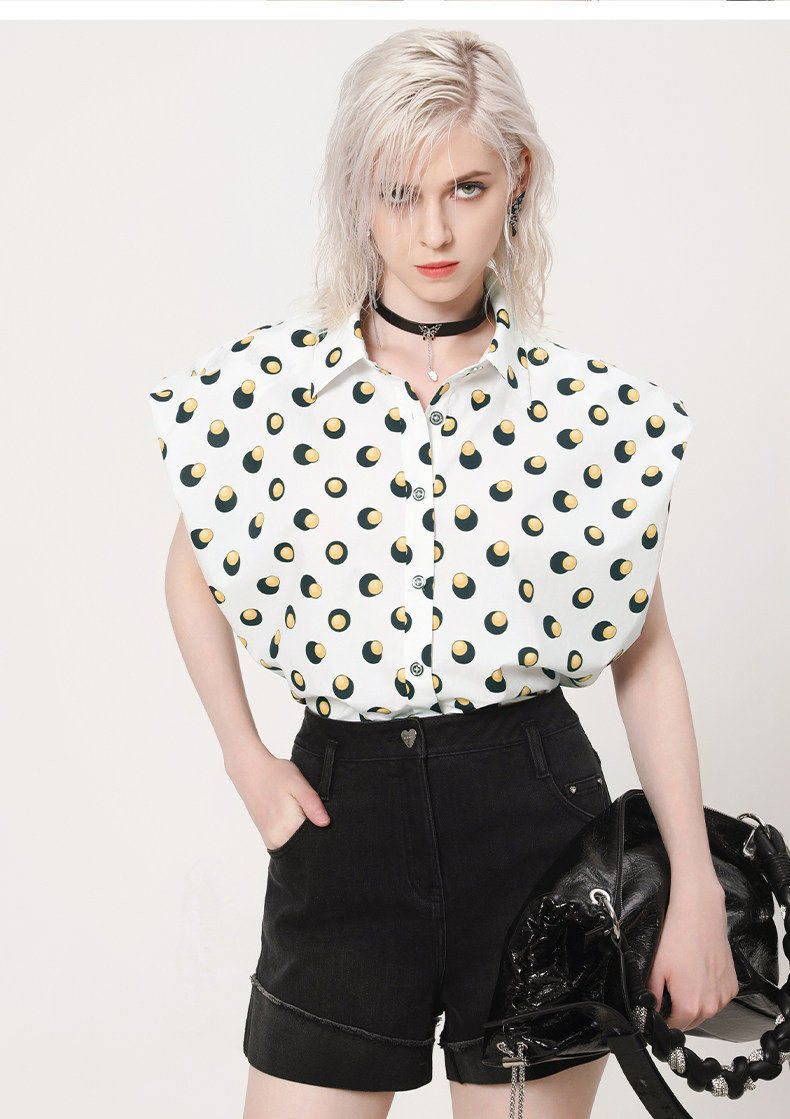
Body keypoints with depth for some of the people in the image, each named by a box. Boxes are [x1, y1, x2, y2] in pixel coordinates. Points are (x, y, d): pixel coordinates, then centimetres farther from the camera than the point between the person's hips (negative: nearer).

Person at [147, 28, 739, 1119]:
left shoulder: (593, 406, -3)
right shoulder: (261, 385, -3)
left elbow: (647, 654, 2)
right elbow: (193, 573, 14)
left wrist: (696, 890, 0)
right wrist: (245, 759, 4)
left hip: (537, 808, 0)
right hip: (344, 812, 1)